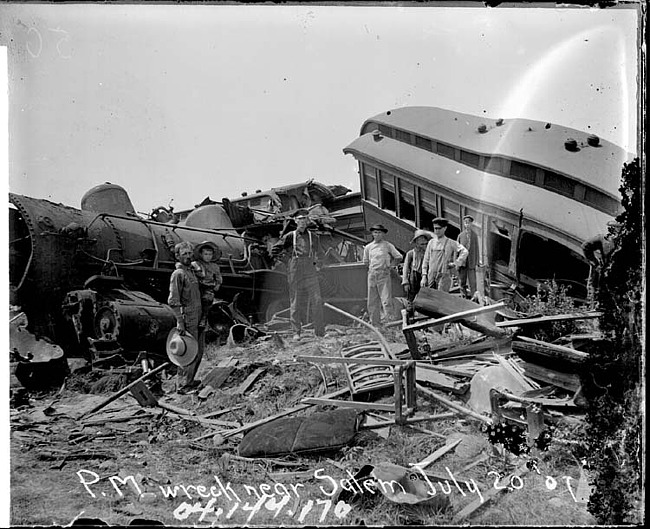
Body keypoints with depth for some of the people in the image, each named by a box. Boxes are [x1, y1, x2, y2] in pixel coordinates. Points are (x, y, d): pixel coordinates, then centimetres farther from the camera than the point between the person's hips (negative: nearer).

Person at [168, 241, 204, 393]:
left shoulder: (191, 271, 16)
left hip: (197, 318, 9)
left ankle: (189, 380, 27)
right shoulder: (178, 274, -11)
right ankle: (183, 385, 2)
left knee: (198, 351, 15)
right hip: (188, 319, -9)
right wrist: (180, 322, -21)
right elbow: (173, 301, -16)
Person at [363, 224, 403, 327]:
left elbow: (399, 257, 8)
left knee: (386, 299, -12)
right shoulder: (368, 247, 11)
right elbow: (366, 262, 23)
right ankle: (374, 324, 12)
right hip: (372, 275, 4)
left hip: (384, 275, -4)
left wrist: (390, 264, 10)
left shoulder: (388, 245, 1)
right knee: (372, 302, 5)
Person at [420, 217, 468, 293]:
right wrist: (424, 276, 6)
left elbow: (464, 252, -6)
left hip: (444, 276, -4)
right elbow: (426, 260, 12)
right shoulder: (431, 242, 11)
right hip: (431, 276, 4)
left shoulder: (450, 243, 0)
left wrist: (455, 264, -10)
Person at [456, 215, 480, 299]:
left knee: (472, 281, -2)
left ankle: (473, 297, 4)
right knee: (462, 281, 4)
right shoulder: (460, 235, 5)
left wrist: (477, 262, 4)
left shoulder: (474, 235, 5)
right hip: (462, 261, 1)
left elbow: (476, 249, 7)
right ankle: (464, 296, 13)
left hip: (471, 261, -1)